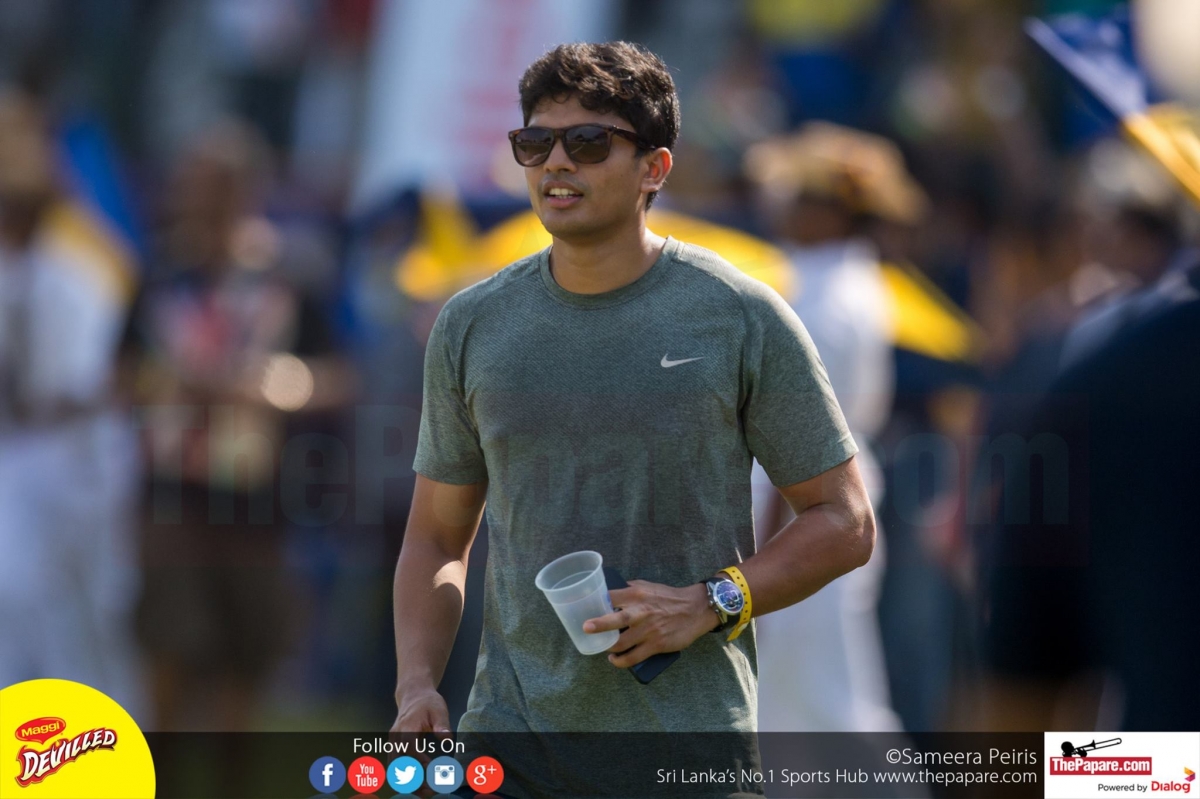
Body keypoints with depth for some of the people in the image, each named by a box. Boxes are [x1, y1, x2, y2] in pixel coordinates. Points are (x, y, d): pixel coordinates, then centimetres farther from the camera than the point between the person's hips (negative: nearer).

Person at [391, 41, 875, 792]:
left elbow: (845, 524, 1)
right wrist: (416, 682, -2)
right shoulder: (471, 327, 6)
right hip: (515, 721, 2)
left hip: (690, 732, -2)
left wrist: (712, 604, -14)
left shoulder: (743, 319, -4)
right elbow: (437, 537, 15)